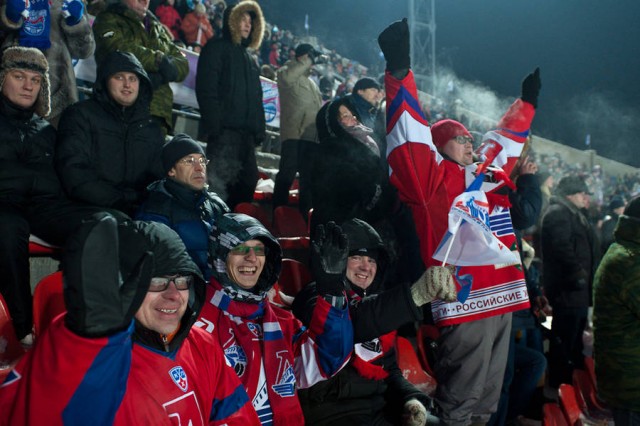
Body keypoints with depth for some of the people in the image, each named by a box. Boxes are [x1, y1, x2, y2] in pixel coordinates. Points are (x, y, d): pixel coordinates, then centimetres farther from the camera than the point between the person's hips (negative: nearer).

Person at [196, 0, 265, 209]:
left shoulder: (249, 57, 26)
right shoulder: (216, 48, 3)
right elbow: (206, 89, -9)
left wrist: (259, 129, 14)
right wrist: (214, 125, -19)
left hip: (246, 131, 8)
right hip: (224, 130, -8)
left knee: (247, 182, 7)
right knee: (221, 182, -16)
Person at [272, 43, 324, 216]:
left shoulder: (311, 82, 28)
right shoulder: (288, 71, 3)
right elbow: (286, 78, -23)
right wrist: (310, 60, -15)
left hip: (312, 137, 8)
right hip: (294, 135, -8)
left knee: (308, 179, 9)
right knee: (286, 175, -10)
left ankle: (304, 215, 16)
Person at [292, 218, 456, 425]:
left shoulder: (377, 301, 16)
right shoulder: (318, 296, -7)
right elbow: (346, 321, -30)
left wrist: (411, 398, -1)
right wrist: (414, 295, -40)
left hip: (380, 406, 7)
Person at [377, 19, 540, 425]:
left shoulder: (488, 179, 18)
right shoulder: (435, 179, -3)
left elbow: (505, 146, 34)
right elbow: (411, 139, -14)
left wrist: (527, 102, 42)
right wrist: (400, 72, -22)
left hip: (501, 299, 8)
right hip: (465, 302, -8)